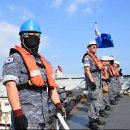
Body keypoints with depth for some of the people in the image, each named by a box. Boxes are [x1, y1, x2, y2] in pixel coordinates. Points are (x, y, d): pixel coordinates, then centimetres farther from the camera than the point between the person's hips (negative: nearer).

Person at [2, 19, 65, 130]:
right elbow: (10, 85, -16)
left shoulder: (44, 62, 19)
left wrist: (58, 105, 6)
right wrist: (18, 114, -24)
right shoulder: (15, 58, -5)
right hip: (25, 119, -7)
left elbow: (51, 86, 20)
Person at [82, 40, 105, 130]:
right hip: (93, 81, -10)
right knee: (94, 102, -8)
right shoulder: (87, 57, -8)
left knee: (98, 102, 15)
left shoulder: (95, 57, 19)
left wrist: (100, 81, 19)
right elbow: (87, 70, -18)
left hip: (98, 81, 10)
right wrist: (92, 81, -24)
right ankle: (92, 121, 0)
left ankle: (96, 118, 26)